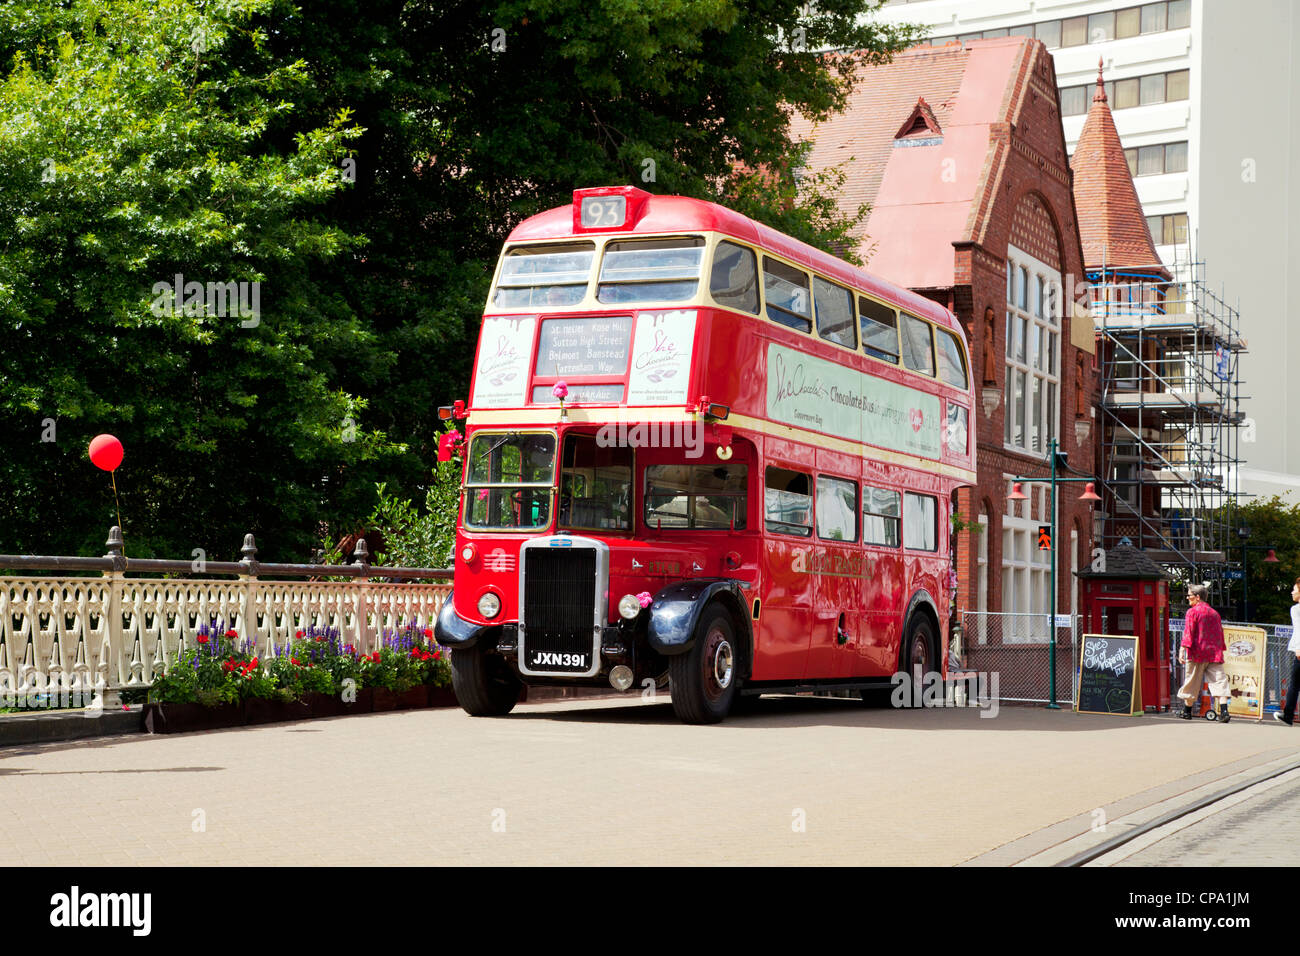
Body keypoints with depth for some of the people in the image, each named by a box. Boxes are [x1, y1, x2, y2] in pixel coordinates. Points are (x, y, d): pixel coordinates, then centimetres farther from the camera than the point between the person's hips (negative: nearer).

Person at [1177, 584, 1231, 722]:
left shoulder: (1192, 612, -5)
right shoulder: (1214, 613, 14)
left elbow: (1188, 632, -13)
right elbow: (1220, 633, 18)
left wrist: (1183, 649, -15)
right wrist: (1221, 650, 25)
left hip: (1197, 653, -4)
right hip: (1214, 653, 4)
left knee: (1192, 683, 7)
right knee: (1219, 681, -3)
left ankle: (1187, 711, 17)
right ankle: (1224, 711, -17)